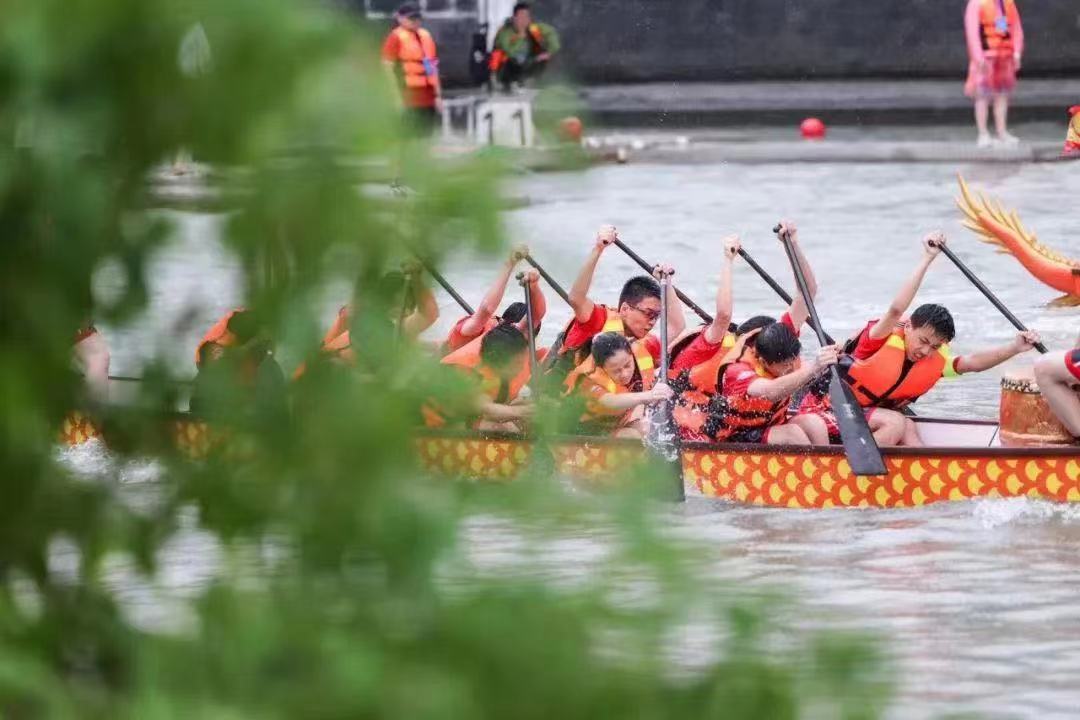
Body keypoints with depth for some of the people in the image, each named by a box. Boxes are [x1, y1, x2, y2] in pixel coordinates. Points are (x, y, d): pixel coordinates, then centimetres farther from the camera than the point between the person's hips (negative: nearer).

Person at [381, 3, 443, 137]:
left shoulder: (426, 36, 15)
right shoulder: (396, 38, -7)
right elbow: (388, 68, -11)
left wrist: (438, 95, 15)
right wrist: (398, 97, -15)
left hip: (428, 99, 7)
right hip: (410, 98, -7)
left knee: (428, 135, 8)